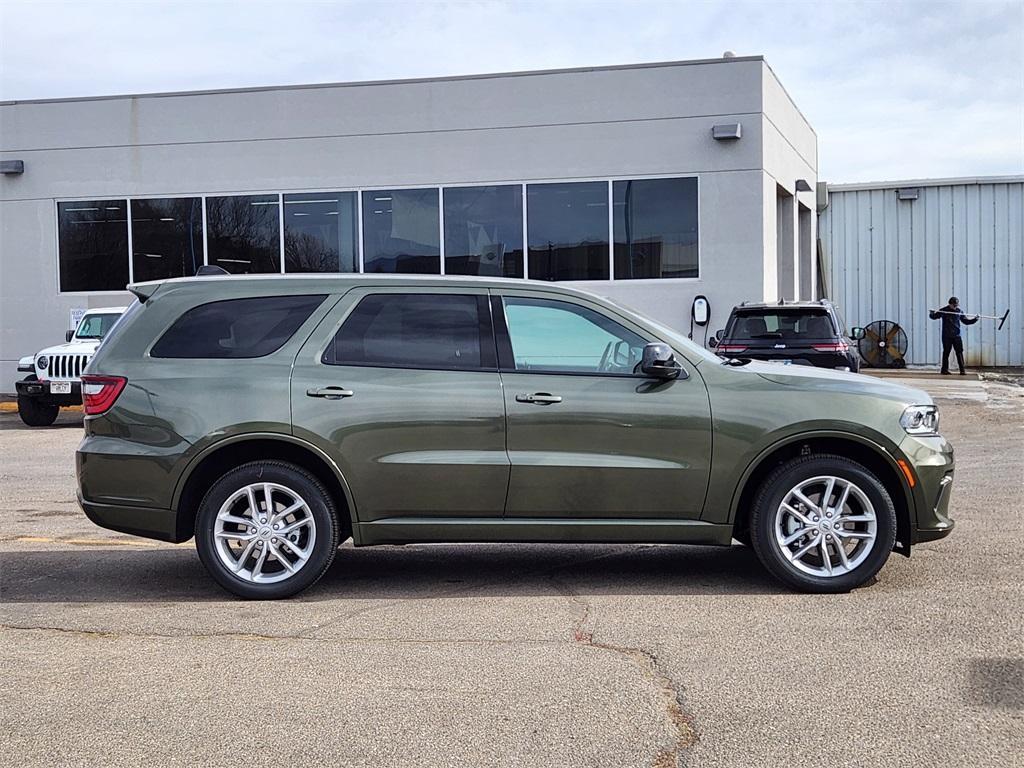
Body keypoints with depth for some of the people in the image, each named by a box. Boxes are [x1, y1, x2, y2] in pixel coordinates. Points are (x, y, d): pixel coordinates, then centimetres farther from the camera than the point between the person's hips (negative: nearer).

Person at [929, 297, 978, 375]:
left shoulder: (959, 311, 8)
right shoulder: (944, 310, -1)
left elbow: (966, 321, 16)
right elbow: (934, 317, -1)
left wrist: (975, 319, 6)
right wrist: (932, 313, -22)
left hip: (956, 336, 3)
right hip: (946, 336, -3)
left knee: (959, 352, -1)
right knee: (946, 352, 2)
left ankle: (962, 370, 0)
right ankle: (944, 370, 10)